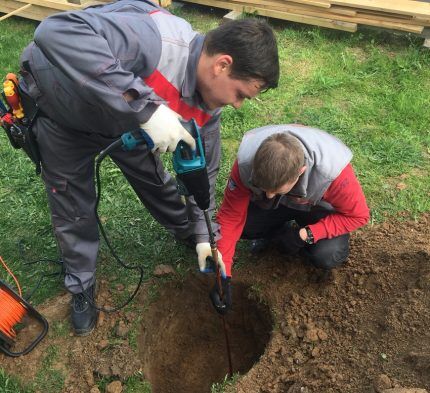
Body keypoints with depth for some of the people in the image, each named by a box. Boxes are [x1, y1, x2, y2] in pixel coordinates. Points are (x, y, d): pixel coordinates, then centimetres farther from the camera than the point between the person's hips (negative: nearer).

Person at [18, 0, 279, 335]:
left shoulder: (208, 104, -17)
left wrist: (204, 235, -4)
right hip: (59, 111, -5)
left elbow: (202, 167, -4)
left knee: (154, 178, 16)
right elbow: (56, 32, -53)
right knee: (74, 211, 5)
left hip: (122, 116, 5)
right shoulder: (158, 38, -42)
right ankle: (82, 289, 30)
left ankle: (186, 233, 46)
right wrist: (145, 105, -55)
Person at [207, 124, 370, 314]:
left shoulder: (332, 169, -39)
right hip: (271, 207, 2)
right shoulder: (246, 161, -34)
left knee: (327, 257, -28)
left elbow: (358, 215, -22)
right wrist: (223, 275, -27)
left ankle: (274, 238, 1)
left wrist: (305, 235, -30)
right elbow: (230, 216, -25)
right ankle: (281, 233, 6)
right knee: (242, 223, -24)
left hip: (318, 209, -2)